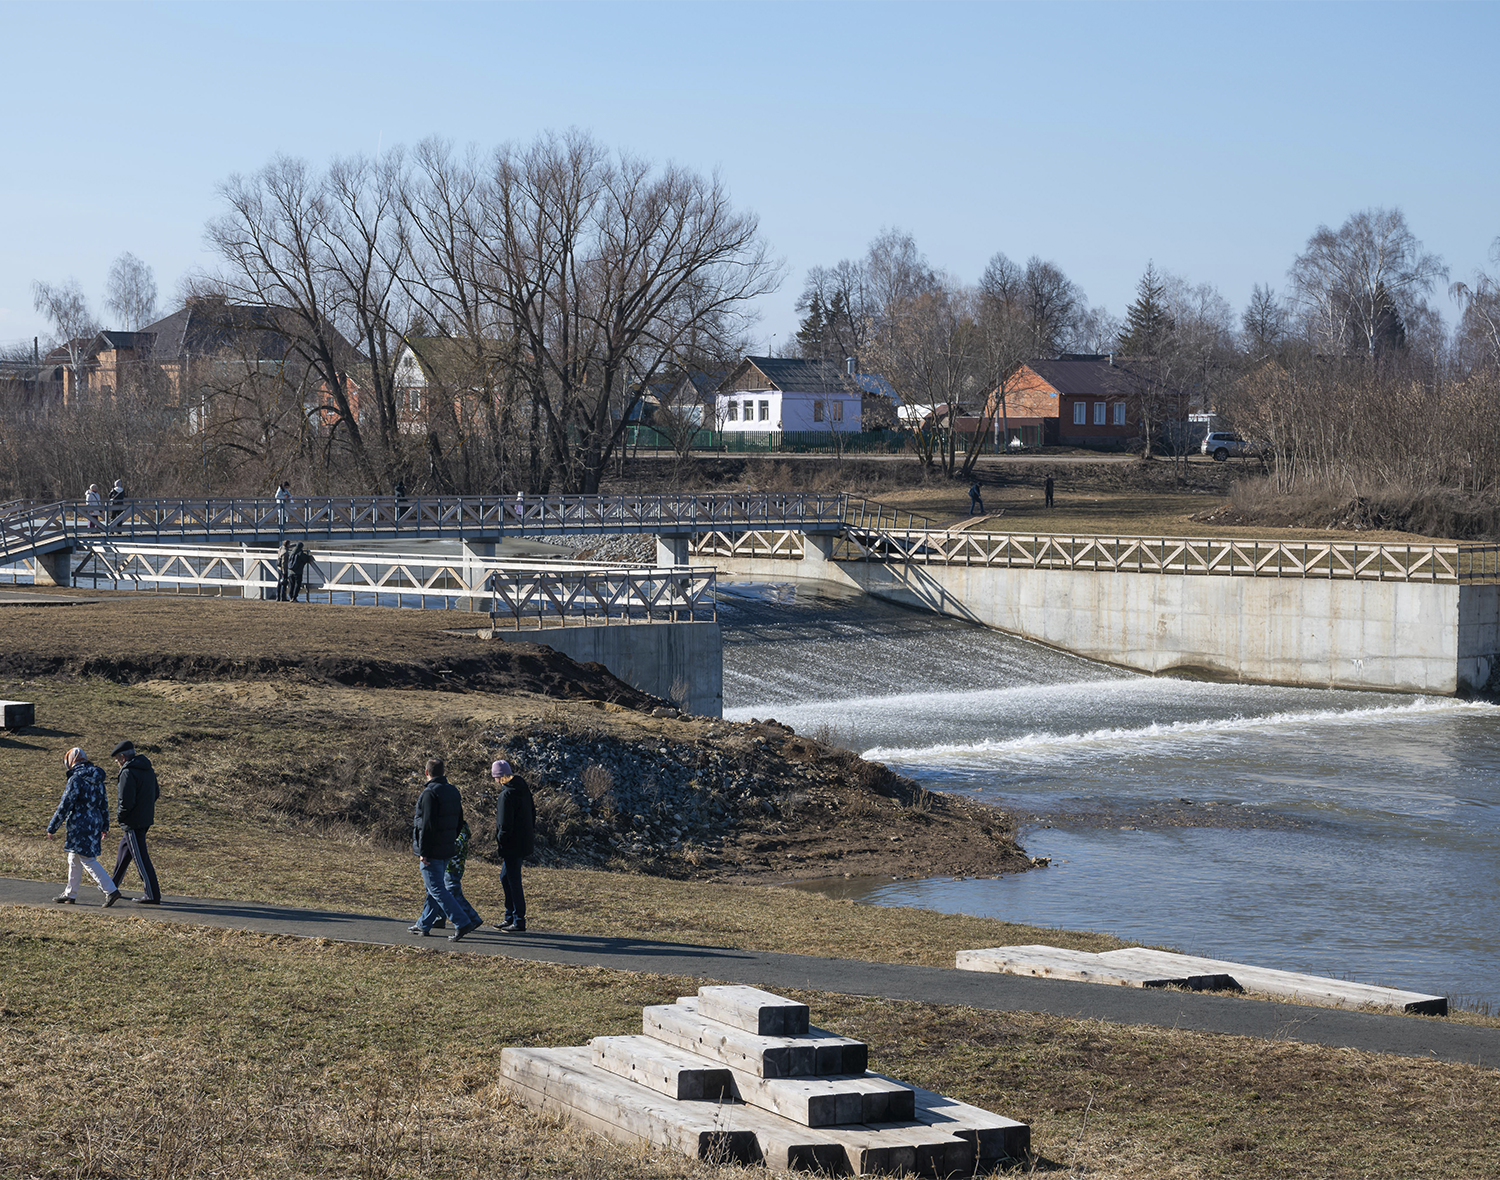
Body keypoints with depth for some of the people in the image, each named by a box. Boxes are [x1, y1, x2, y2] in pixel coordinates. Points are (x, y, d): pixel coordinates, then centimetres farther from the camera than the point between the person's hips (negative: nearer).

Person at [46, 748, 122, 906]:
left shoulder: (76, 779, -16)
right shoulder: (98, 779, 11)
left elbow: (65, 806, -16)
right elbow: (104, 804, 17)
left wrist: (52, 828, -10)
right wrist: (104, 827, 25)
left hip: (80, 826, -9)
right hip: (95, 824, 9)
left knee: (88, 860, -6)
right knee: (74, 859, 19)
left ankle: (110, 890, -13)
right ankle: (70, 894, 26)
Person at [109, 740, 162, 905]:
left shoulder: (128, 773, -20)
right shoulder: (148, 770, 9)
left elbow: (126, 801, -24)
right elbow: (156, 793, 17)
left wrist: (119, 815, -7)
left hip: (132, 823, -10)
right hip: (146, 819, 10)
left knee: (141, 858, -5)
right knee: (124, 850, 23)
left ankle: (152, 895, -3)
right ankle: (112, 886, 37)